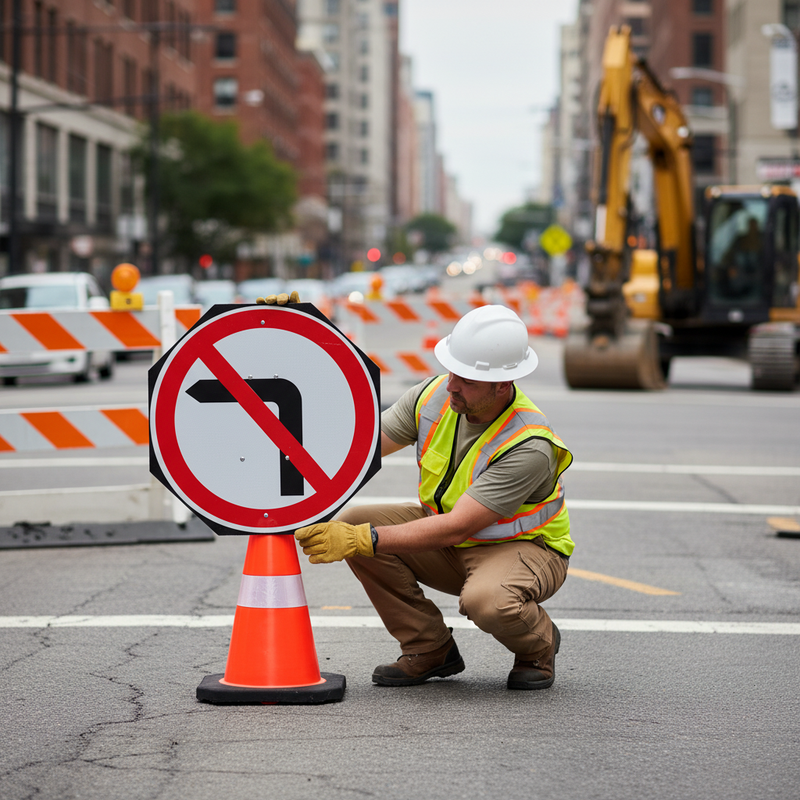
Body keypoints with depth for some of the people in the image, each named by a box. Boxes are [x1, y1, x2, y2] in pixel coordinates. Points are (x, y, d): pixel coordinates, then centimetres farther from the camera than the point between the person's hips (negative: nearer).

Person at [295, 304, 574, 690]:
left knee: (486, 600, -41)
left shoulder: (529, 447, -32)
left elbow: (455, 528, -36)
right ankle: (430, 650, -1)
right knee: (351, 523, -16)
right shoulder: (434, 396, -14)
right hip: (448, 547, 6)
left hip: (522, 547, -6)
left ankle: (539, 644, -2)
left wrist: (363, 540, -41)